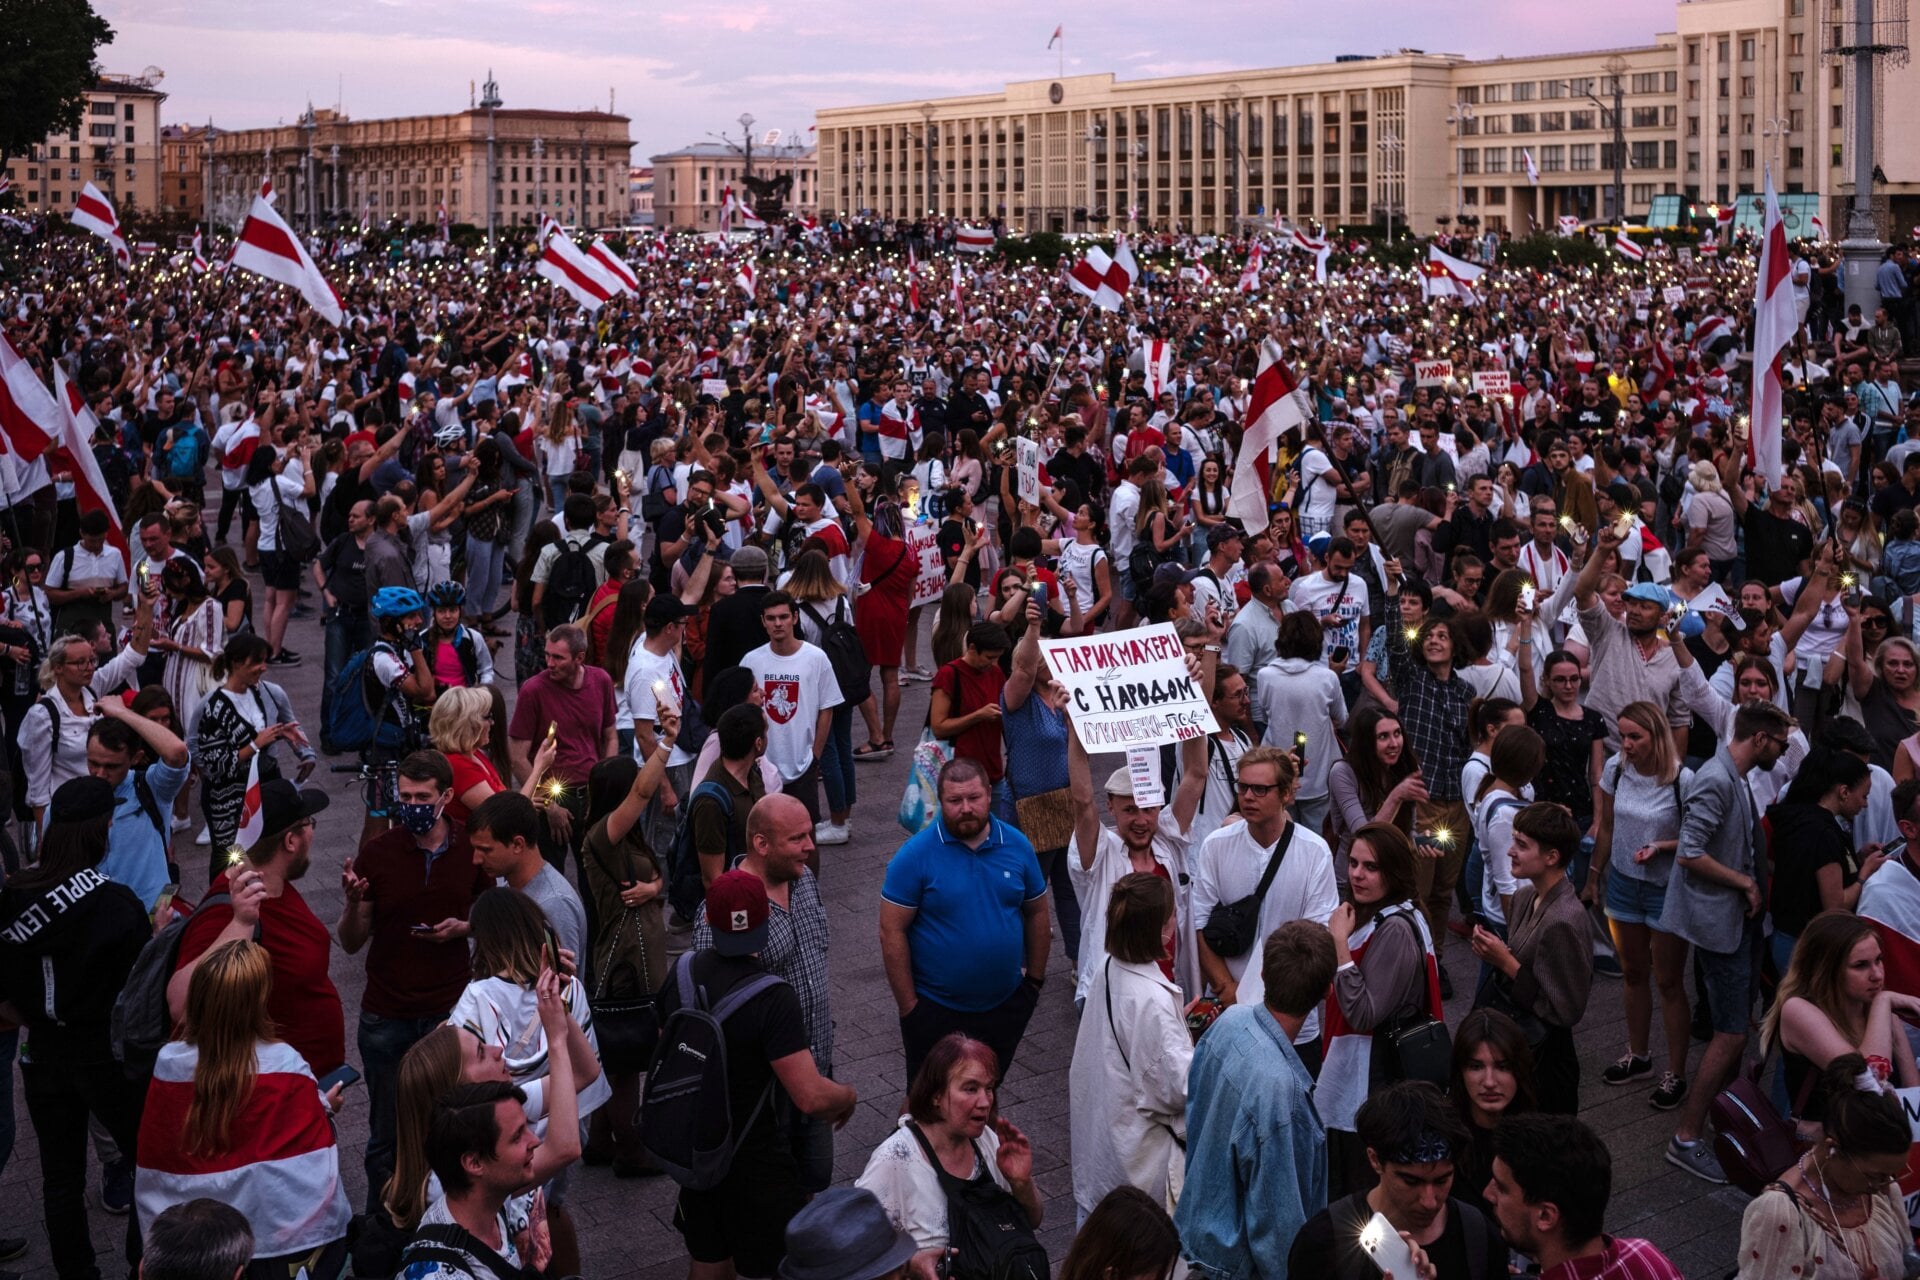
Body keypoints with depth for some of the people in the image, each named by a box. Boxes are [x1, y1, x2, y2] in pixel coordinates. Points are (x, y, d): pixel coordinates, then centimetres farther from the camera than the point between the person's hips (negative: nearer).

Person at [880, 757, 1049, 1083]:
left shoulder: (1017, 845, -3)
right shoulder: (915, 855, -15)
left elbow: (1036, 913, 9)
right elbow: (892, 932, -13)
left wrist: (1035, 979, 8)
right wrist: (908, 1006, -13)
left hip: (1006, 1005, 3)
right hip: (935, 1009, -3)